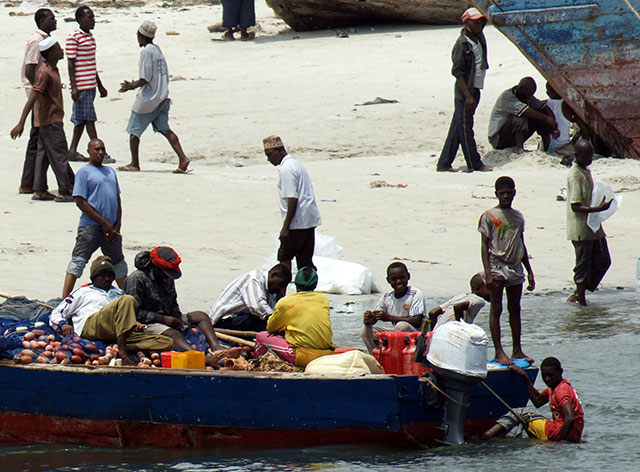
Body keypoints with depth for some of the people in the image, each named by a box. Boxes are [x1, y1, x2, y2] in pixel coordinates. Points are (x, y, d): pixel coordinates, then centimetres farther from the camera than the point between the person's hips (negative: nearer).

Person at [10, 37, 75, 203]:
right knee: (59, 155, -4)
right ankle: (64, 191, 0)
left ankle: (39, 191, 13)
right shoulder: (44, 73, -20)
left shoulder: (53, 70, 11)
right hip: (50, 120, -10)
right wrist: (21, 123, -29)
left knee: (43, 154, 10)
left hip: (49, 120, 10)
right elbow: (32, 99, -25)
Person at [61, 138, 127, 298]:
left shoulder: (110, 171, 16)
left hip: (111, 228, 7)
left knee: (118, 261, 20)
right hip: (90, 226, -7)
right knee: (78, 260, -11)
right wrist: (104, 223, -13)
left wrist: (117, 224, 4)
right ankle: (65, 299, -15)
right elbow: (80, 202, -11)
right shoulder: (84, 172, -4)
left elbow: (117, 199, 19)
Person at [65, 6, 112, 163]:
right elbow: (71, 63, -13)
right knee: (89, 119, -7)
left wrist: (100, 85, 25)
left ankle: (72, 151, 14)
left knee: (81, 120, 10)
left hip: (90, 85, 9)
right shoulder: (73, 38, -11)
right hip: (81, 85, -9)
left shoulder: (90, 37, 16)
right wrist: (74, 87, -18)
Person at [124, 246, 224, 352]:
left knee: (201, 316, -4)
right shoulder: (136, 279, -13)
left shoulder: (168, 279, 13)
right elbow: (135, 312, -18)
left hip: (167, 319, 9)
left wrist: (178, 319, -2)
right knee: (174, 335, -36)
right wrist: (163, 319, -19)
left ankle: (215, 346, -25)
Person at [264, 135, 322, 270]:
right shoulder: (295, 164, 17)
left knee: (284, 257, -3)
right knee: (305, 261, 9)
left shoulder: (286, 169, -14)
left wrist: (285, 227, -20)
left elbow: (292, 200, -20)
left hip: (297, 222, -9)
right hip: (310, 220, 9)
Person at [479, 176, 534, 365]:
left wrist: (529, 271, 18)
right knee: (496, 309, -5)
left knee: (515, 309, 10)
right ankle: (499, 353, -6)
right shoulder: (489, 216, -3)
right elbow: (485, 246, -6)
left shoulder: (518, 217, 13)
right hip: (497, 266, -6)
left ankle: (517, 350, 16)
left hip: (515, 268, 6)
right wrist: (488, 273, -15)